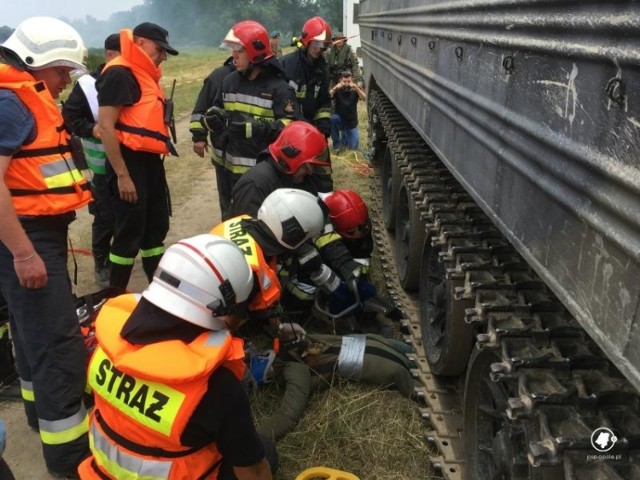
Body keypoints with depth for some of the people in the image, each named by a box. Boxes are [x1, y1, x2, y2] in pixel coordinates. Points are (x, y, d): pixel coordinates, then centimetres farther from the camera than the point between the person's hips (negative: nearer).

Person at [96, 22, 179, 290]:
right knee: (130, 232, -3)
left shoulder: (144, 75, 15)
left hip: (150, 160, 10)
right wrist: (122, 175, -21)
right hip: (129, 161, -10)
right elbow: (106, 127, -19)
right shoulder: (119, 74, -13)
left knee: (157, 226, 16)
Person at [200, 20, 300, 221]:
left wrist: (254, 128, -27)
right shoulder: (229, 81, 10)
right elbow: (219, 110, 23)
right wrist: (212, 118, -3)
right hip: (233, 167, 6)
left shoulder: (278, 87, -10)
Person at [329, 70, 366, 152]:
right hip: (339, 119, -1)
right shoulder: (337, 89, -10)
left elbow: (365, 99, -25)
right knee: (333, 118, -35)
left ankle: (344, 137, 27)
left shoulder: (355, 88, -7)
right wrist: (334, 89, -47)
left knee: (354, 147, -9)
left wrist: (357, 88, -42)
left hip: (351, 122, 1)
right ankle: (336, 144, -16)